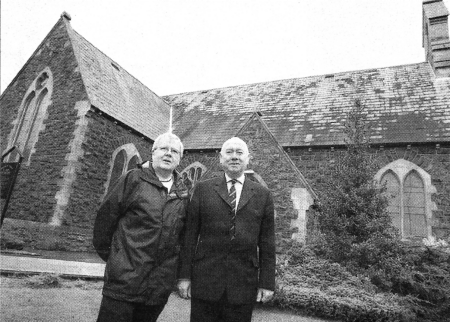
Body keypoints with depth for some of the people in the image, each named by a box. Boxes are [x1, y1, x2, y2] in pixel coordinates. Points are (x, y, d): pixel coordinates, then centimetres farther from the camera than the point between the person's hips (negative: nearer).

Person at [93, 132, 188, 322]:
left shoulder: (183, 193, 7)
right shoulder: (133, 179, -3)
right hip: (124, 278, -3)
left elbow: (183, 234, 10)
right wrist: (107, 254, 2)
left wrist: (182, 276, 9)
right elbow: (105, 216, -1)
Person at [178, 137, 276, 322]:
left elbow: (267, 243, 4)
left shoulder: (263, 195, 4)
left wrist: (267, 282, 2)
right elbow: (190, 235, 1)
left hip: (244, 284, 1)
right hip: (205, 279, 0)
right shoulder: (203, 189, 3)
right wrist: (184, 275, -2)